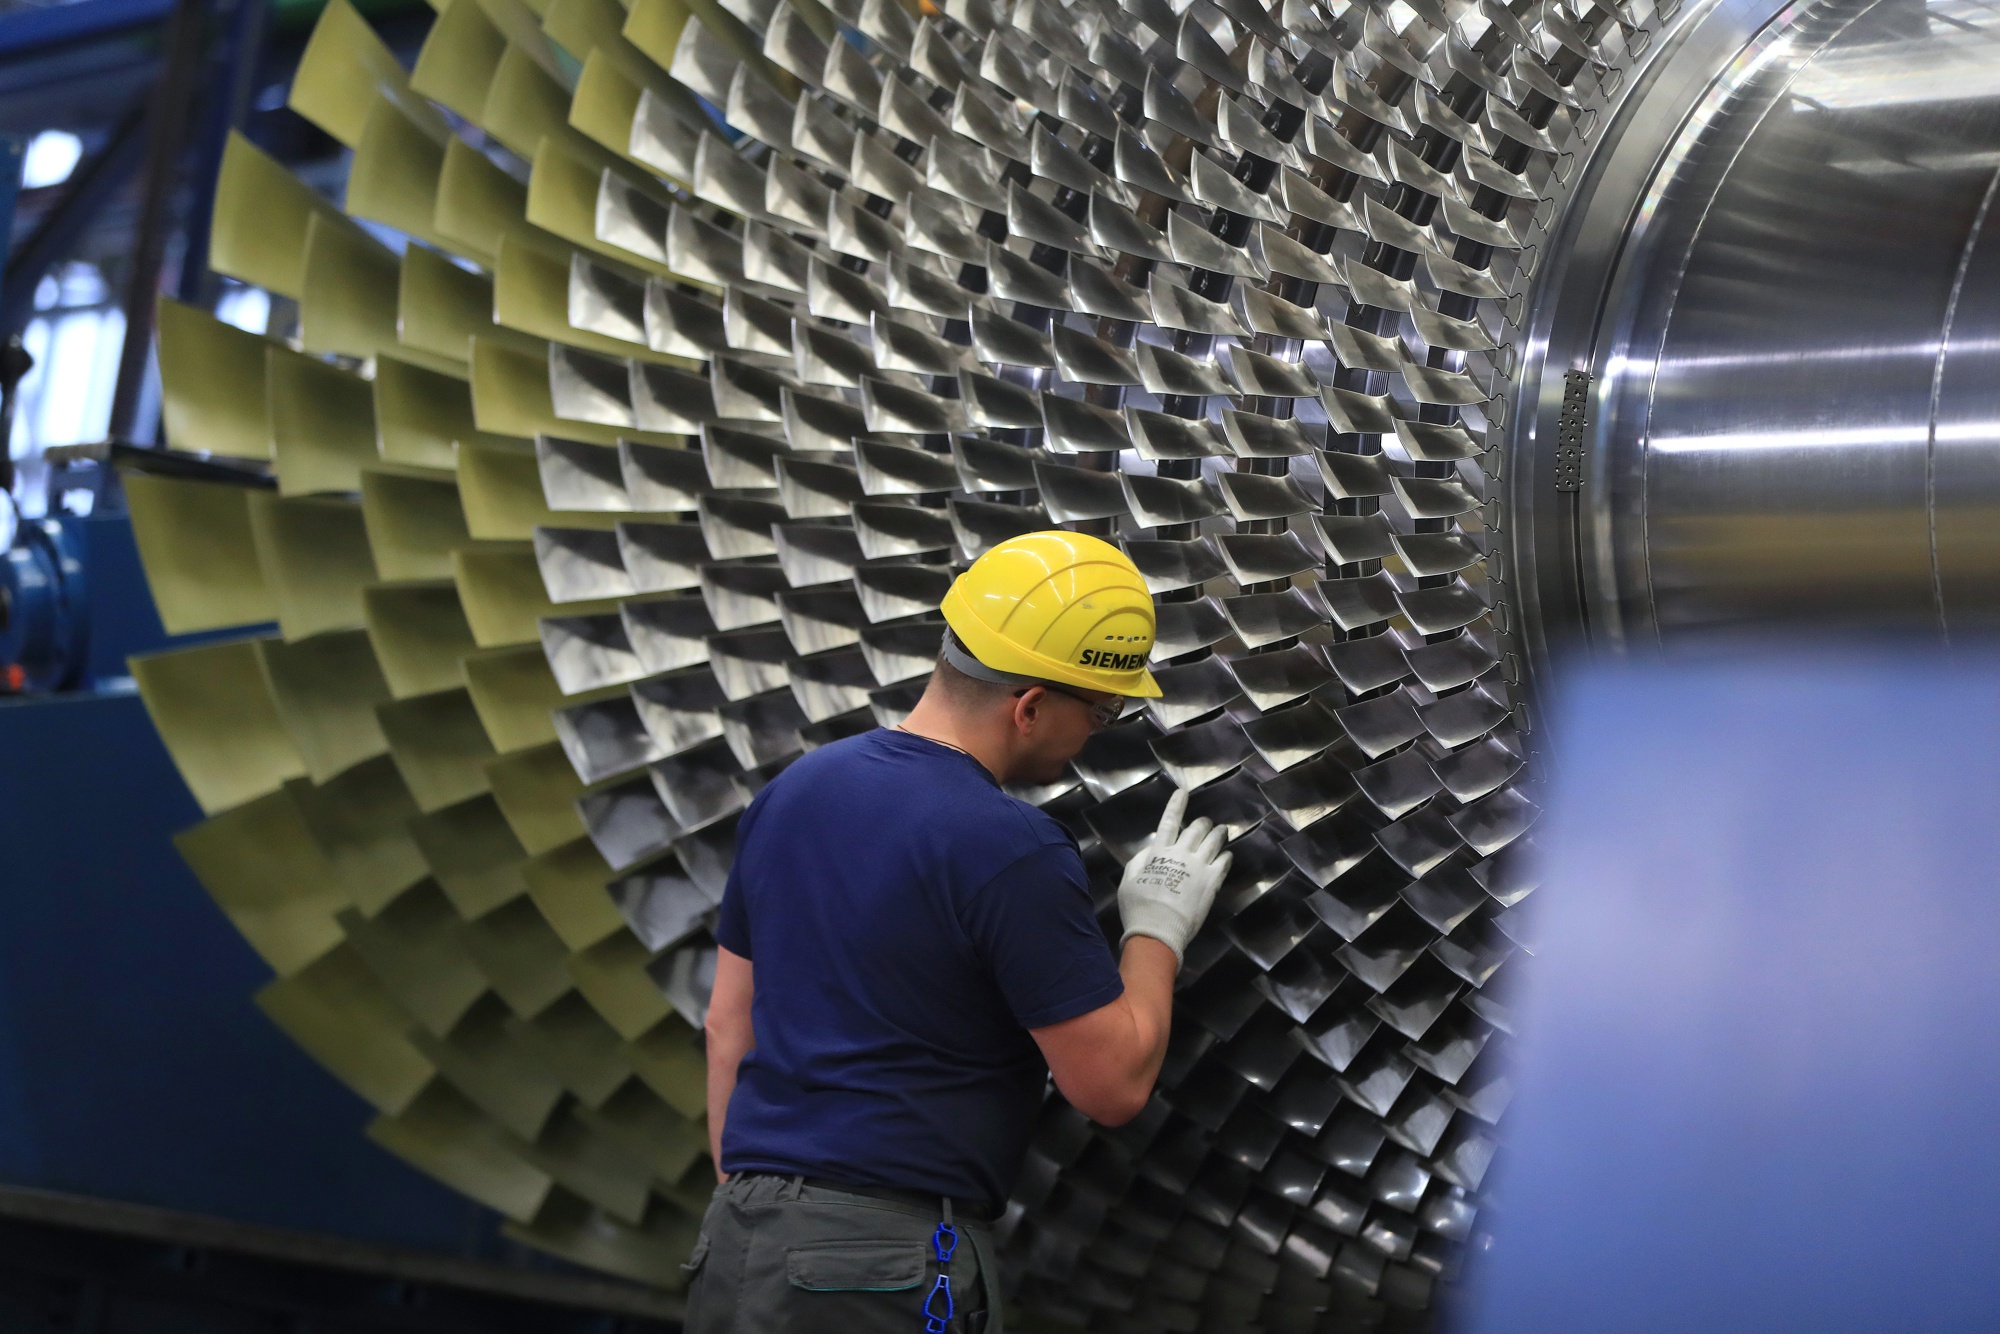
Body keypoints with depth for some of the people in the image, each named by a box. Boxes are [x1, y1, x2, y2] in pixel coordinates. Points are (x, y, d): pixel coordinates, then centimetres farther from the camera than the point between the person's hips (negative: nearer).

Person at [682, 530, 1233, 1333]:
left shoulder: (790, 792, 8)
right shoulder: (1011, 851, -15)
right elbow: (1113, 1084, -10)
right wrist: (1156, 928, 5)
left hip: (742, 1240, 7)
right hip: (888, 1266, -7)